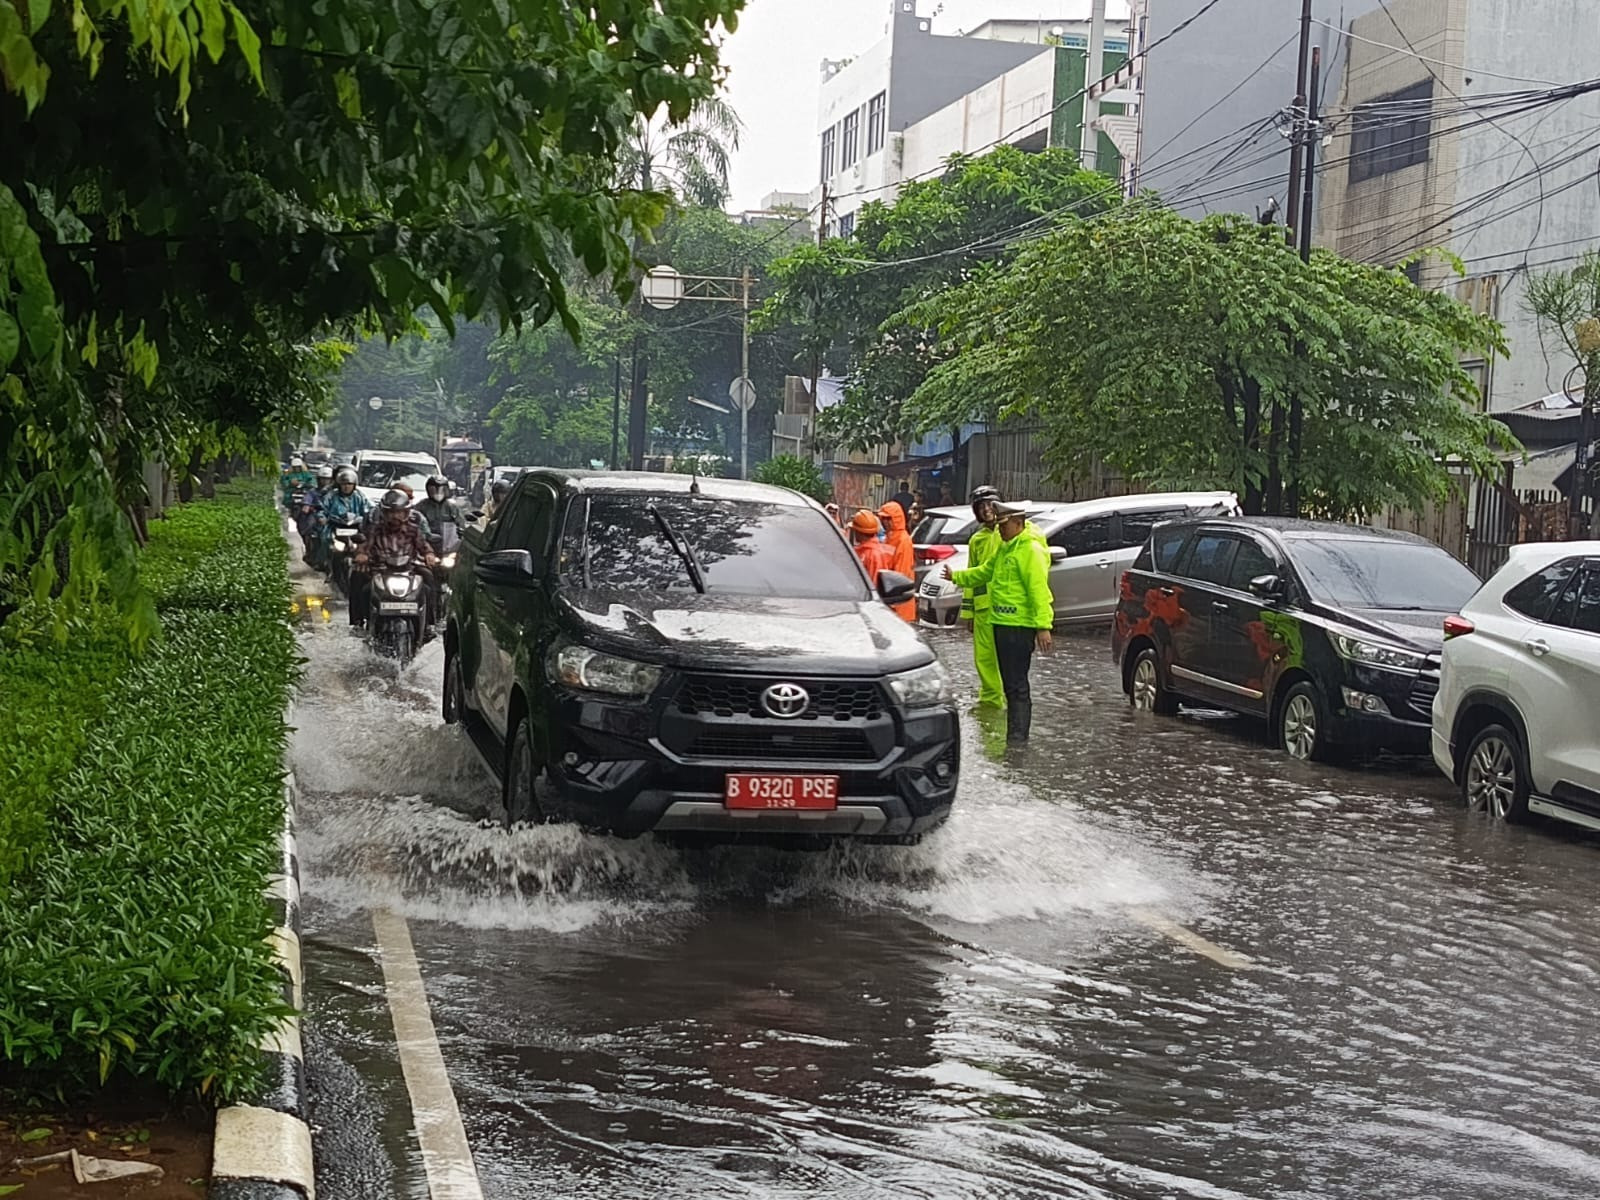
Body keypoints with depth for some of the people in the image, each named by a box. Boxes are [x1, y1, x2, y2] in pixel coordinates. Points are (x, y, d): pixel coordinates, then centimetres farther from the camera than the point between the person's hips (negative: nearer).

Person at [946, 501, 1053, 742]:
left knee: (1017, 686, -10)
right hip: (1002, 623, 10)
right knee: (1010, 684, 14)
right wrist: (956, 577, 39)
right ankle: (1014, 739, 20)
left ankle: (1018, 737, -9)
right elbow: (986, 571, 35)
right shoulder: (1006, 548, 19)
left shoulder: (1031, 549, -13)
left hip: (1020, 626, -10)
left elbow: (1039, 589, -20)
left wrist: (1043, 625, -25)